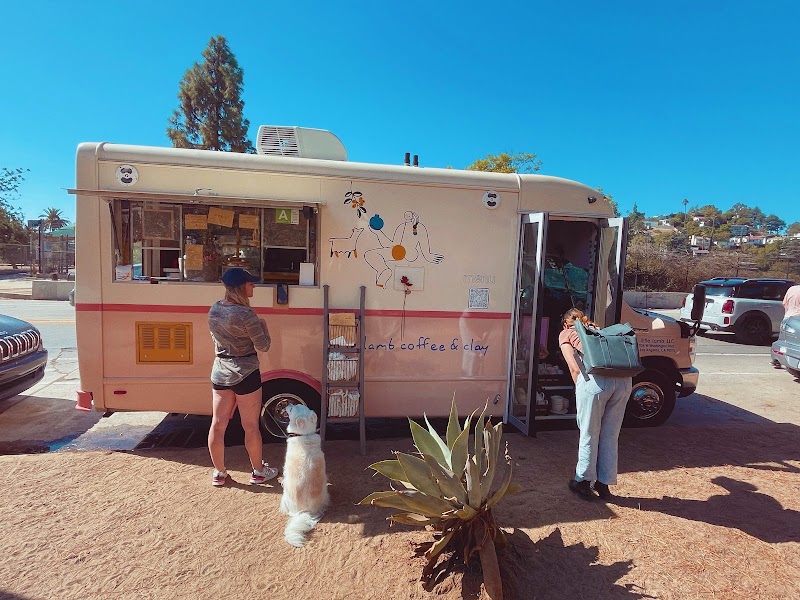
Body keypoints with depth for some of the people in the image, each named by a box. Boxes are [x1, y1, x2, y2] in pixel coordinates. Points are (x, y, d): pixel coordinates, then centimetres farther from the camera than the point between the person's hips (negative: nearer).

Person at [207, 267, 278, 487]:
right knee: (250, 426, 8)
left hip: (220, 372, 6)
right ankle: (258, 472, 25)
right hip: (245, 374, -6)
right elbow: (263, 346, -13)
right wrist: (263, 325, 3)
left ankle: (219, 473, 27)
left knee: (217, 424, 12)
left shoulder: (214, 310, 1)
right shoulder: (246, 314, -20)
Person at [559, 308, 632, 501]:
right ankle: (603, 484, 28)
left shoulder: (566, 334, 21)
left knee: (589, 434, 11)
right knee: (610, 436, 16)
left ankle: (583, 481, 25)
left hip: (596, 379, -4)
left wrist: (580, 388, 14)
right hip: (623, 378, 5)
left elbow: (574, 367, 6)